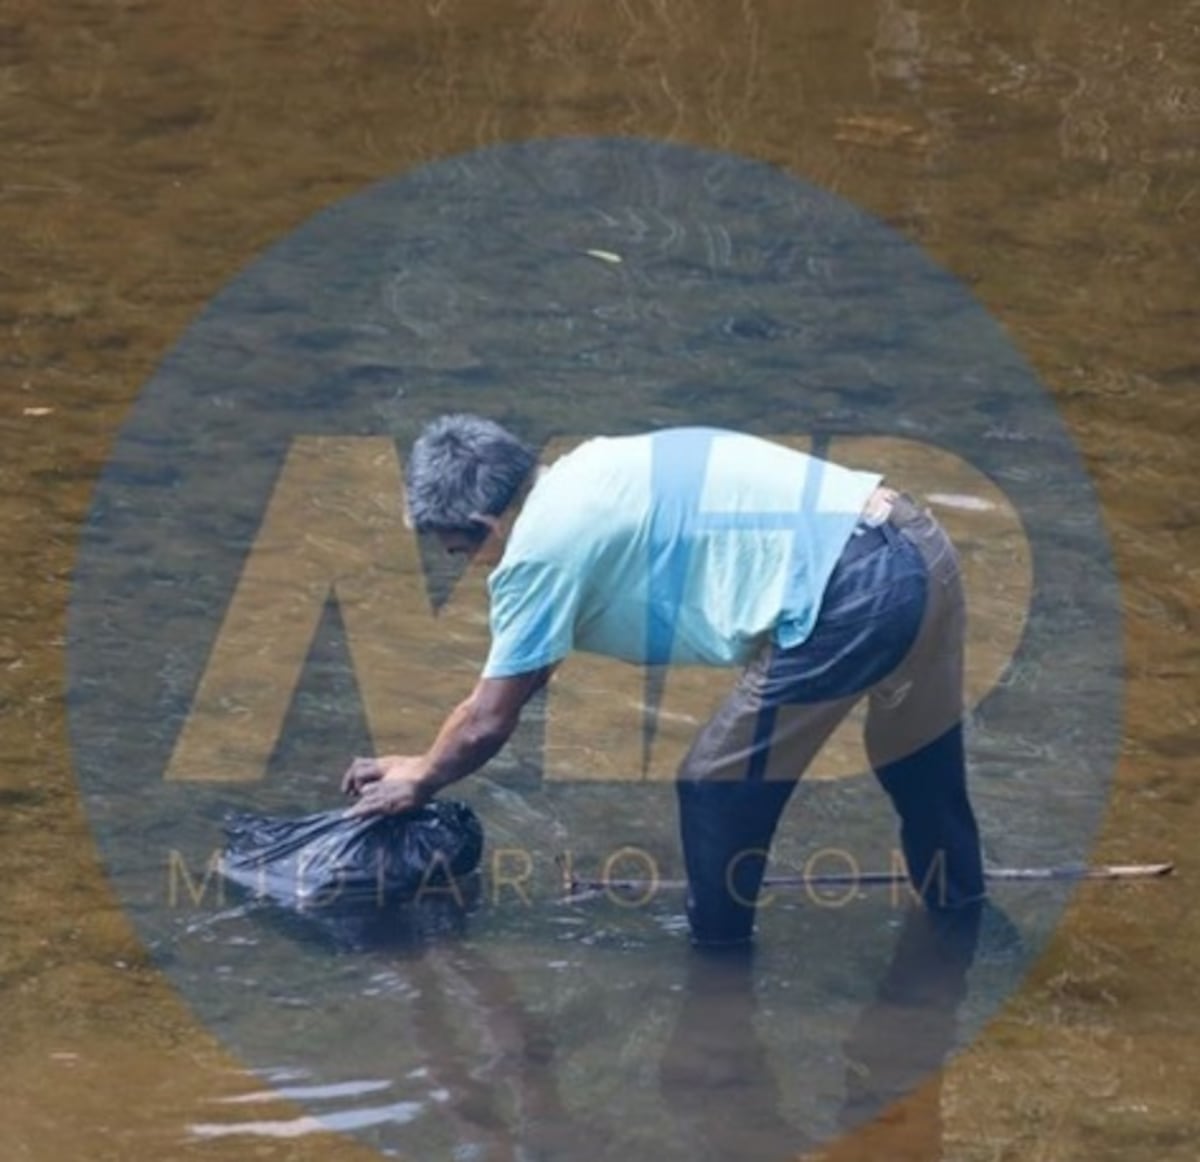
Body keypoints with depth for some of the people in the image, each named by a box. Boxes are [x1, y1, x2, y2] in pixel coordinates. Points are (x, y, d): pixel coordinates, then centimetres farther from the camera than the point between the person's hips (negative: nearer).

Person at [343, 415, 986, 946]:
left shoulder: (541, 545, -4)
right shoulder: (581, 487, 22)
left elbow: (489, 723, 6)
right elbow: (521, 672, 33)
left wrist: (420, 782, 24)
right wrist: (426, 763, 37)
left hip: (852, 592, -9)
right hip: (914, 547, 9)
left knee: (719, 787, 8)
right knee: (918, 764, 28)